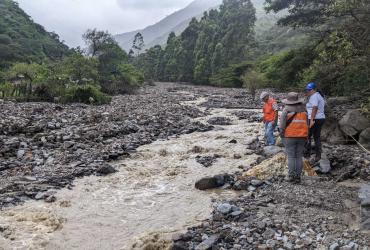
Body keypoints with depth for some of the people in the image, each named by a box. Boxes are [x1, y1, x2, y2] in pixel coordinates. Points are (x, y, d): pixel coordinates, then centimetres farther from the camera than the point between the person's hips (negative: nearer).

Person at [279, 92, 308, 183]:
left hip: (290, 136, -3)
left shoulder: (286, 109, -8)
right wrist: (306, 136, 15)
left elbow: (282, 123, -10)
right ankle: (298, 177, 9)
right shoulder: (303, 109, 5)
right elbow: (307, 123, 9)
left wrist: (281, 133, 2)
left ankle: (291, 176, 1)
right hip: (302, 136, 3)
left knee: (291, 156, 3)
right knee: (299, 156, 8)